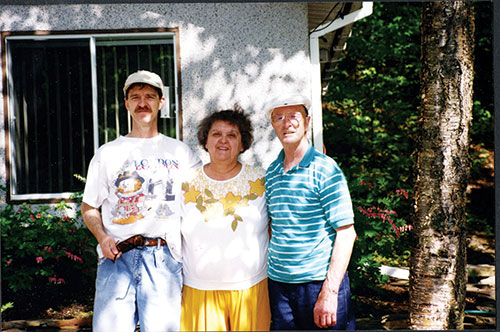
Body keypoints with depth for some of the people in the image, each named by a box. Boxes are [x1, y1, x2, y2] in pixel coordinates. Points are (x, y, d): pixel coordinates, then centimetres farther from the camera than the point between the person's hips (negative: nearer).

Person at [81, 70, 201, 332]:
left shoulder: (180, 152, 14)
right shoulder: (108, 153, 14)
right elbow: (89, 207, 16)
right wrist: (102, 237, -4)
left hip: (164, 260, 0)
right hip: (116, 258, 1)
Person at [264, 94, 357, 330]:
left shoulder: (325, 169, -8)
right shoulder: (271, 174, 8)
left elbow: (346, 233, -12)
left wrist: (329, 292, -17)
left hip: (320, 282, -5)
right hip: (278, 283, 5)